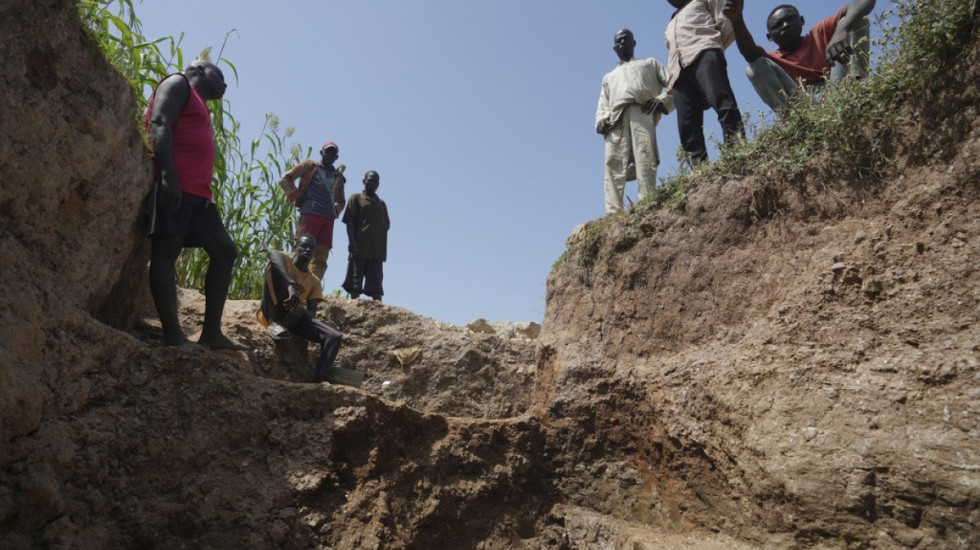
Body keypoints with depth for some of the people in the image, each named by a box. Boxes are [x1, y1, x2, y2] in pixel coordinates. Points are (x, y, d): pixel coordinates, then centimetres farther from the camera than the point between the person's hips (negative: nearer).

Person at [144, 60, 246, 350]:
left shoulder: (201, 108, 33)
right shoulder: (178, 83, 9)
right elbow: (159, 125, -9)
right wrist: (168, 176, -22)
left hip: (198, 194, 9)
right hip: (173, 186, -9)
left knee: (225, 250, 2)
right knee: (166, 251, -10)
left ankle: (211, 333, 1)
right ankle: (173, 336, -13)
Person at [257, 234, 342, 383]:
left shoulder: (314, 281, 17)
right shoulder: (285, 260, 6)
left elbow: (312, 312, 6)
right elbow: (273, 254, -22)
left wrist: (301, 310, -21)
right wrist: (291, 285, -38)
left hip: (296, 315, 3)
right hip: (273, 313, -3)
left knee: (334, 337, -19)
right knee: (274, 265, -21)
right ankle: (275, 322, -24)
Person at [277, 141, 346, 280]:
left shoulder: (338, 177, 24)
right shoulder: (310, 166, 13)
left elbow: (341, 201, 33)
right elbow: (285, 180, 10)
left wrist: (336, 211, 13)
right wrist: (298, 195, -1)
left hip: (328, 218, 5)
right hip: (310, 213, -5)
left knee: (321, 255, -2)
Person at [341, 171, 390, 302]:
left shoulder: (382, 204, 21)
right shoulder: (356, 198, 8)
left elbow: (387, 224, 18)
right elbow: (349, 221, -1)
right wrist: (352, 241, -13)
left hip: (378, 248, 4)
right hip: (360, 247, -4)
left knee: (376, 281, 2)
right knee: (356, 278, -5)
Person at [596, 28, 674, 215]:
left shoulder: (650, 64, 35)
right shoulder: (609, 77, 41)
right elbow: (602, 105, 26)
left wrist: (662, 100, -1)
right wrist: (601, 121, 2)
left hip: (642, 111, -2)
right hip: (616, 118, 2)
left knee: (645, 161, -23)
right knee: (613, 164, -21)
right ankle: (613, 214, -34)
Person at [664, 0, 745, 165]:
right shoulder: (670, 28, 42)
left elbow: (728, 25, 14)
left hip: (704, 54, -5)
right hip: (679, 70, 5)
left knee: (720, 99, -30)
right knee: (688, 128, -15)